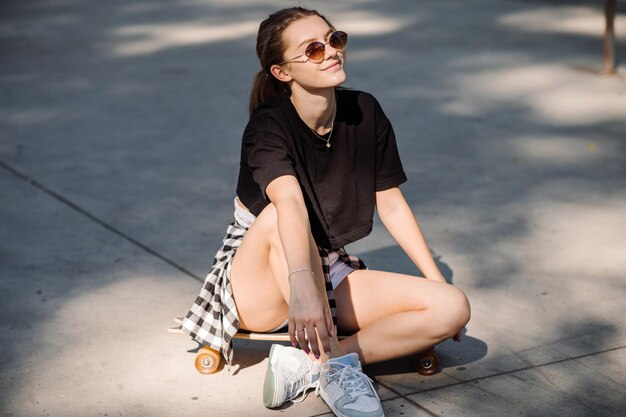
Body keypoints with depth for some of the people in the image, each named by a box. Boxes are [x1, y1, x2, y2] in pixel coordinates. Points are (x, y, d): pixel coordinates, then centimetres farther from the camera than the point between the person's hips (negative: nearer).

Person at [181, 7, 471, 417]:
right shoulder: (267, 128, -20)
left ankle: (306, 362, -22)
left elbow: (392, 205, 3)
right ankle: (335, 366, -32)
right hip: (260, 287, -5)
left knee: (454, 308, -16)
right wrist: (301, 285, -57)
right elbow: (290, 204, -41)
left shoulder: (366, 113, -4)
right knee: (278, 217, -38)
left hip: (331, 275, 5)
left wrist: (439, 283, 2)